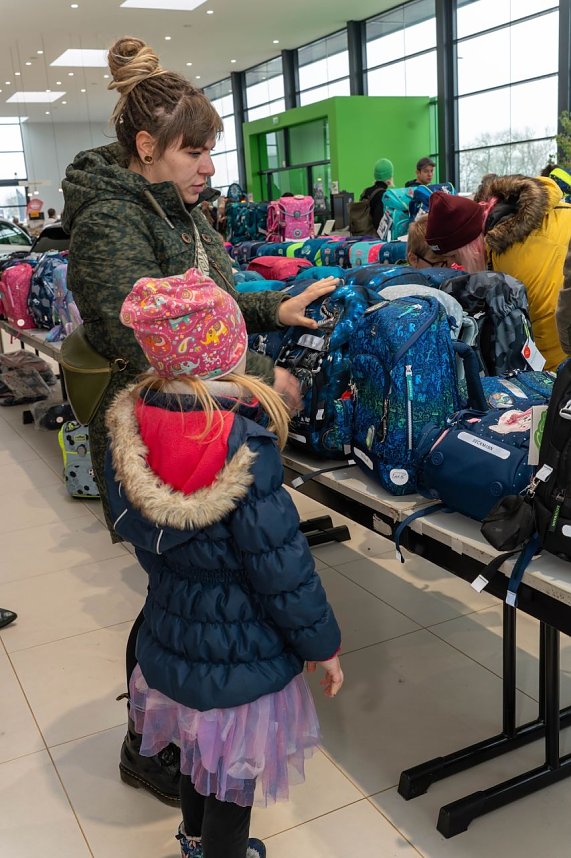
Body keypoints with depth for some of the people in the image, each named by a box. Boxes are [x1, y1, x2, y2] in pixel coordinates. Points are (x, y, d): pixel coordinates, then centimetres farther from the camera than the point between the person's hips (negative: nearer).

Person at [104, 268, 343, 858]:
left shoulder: (127, 427, -10)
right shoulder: (243, 449, -29)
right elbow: (282, 566, -23)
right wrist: (324, 645, -7)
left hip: (168, 641, 7)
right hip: (240, 656, -7)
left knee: (198, 750, 31)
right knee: (233, 784, 16)